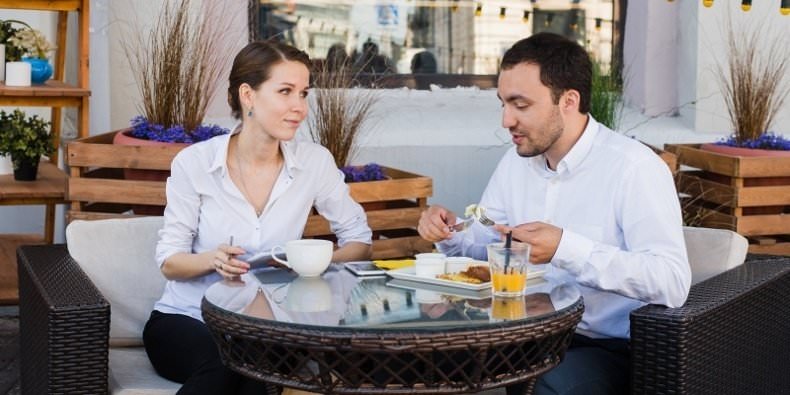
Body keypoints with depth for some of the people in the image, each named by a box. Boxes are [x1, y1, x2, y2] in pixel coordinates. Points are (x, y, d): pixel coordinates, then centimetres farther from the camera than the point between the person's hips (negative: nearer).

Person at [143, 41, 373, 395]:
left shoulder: (315, 161, -5)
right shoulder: (194, 163, -9)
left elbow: (359, 240, 2)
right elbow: (169, 261, -4)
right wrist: (213, 260, -26)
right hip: (185, 320, -1)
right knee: (225, 363, -34)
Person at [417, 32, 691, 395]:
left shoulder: (634, 167, -18)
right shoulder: (515, 162, 7)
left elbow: (673, 282, -27)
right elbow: (485, 242, 18)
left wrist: (566, 248, -33)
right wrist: (451, 233, -5)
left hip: (611, 347, -6)